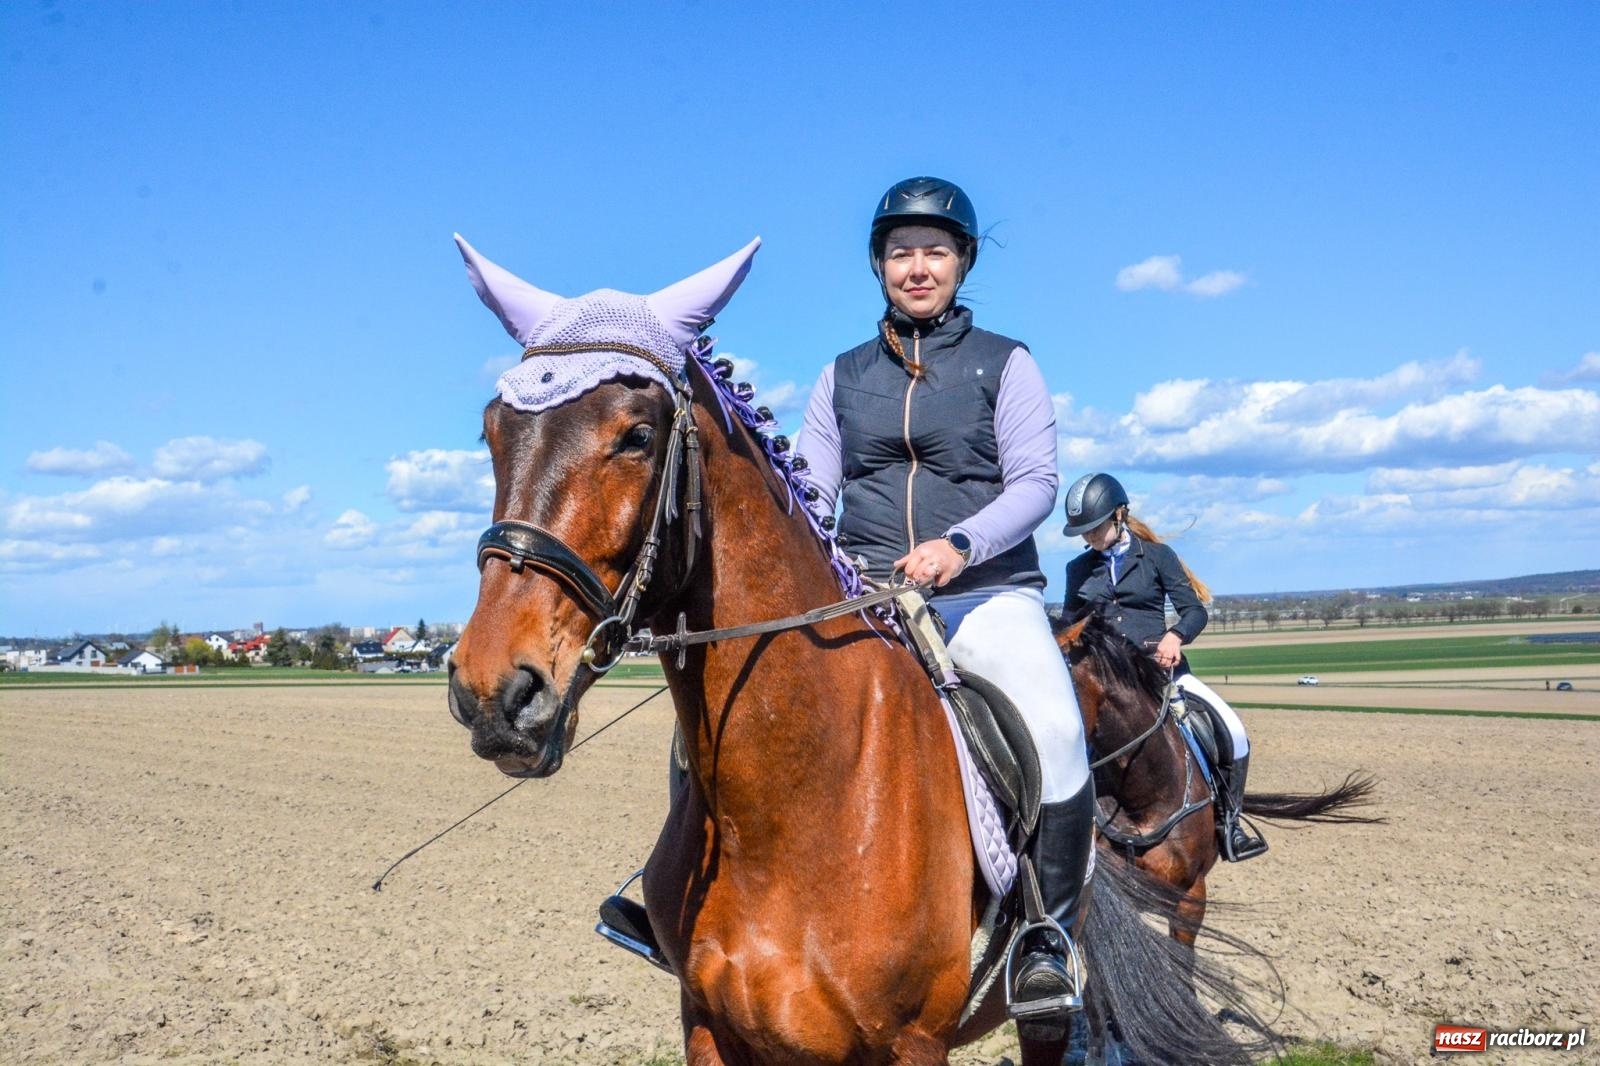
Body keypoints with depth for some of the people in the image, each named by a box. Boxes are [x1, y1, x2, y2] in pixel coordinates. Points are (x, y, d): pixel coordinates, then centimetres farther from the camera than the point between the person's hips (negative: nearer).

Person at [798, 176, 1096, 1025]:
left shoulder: (1005, 364, 8)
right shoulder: (842, 378, 16)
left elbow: (1036, 483, -2)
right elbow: (811, 494, 12)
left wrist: (960, 543, -19)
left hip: (988, 592, -3)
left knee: (1056, 730, -29)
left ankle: (1048, 933, -12)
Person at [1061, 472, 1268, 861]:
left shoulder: (1156, 555, 4)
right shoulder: (1078, 569, 11)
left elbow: (1195, 610, -1)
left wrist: (1176, 636, -22)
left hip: (1159, 665, -2)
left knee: (1232, 731, -18)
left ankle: (1227, 819, 0)